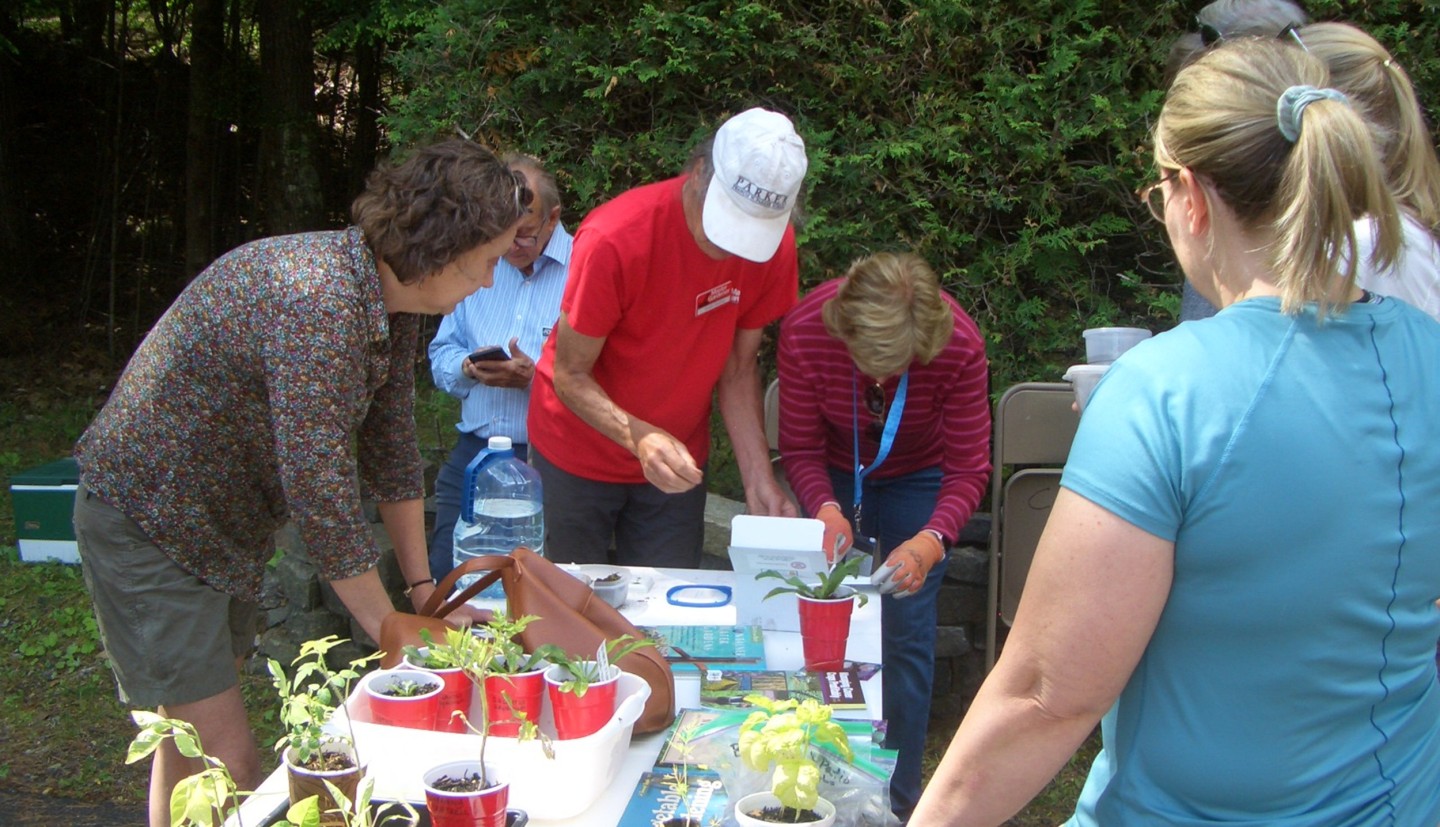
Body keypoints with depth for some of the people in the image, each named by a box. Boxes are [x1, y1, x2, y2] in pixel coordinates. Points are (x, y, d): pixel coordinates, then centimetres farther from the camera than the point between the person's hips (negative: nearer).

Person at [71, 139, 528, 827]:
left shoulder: (390, 295, -2)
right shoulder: (321, 302, -32)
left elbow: (389, 445, 5)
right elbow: (319, 492, -31)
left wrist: (423, 589, 6)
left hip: (226, 527, 9)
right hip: (146, 524, -9)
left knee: (190, 734, 20)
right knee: (227, 764, -7)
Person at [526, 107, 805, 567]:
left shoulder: (774, 244, -14)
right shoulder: (614, 240, -27)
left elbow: (738, 370, -4)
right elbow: (570, 377, -19)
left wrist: (759, 480, -14)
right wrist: (639, 438, -37)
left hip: (676, 461, 3)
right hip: (576, 455, -3)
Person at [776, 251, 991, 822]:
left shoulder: (960, 347, -33)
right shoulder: (804, 332, -31)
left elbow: (969, 470, -25)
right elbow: (800, 448, -19)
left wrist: (931, 541, -44)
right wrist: (826, 509, -39)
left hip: (918, 479, -1)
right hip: (834, 475, 1)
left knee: (907, 636, -6)